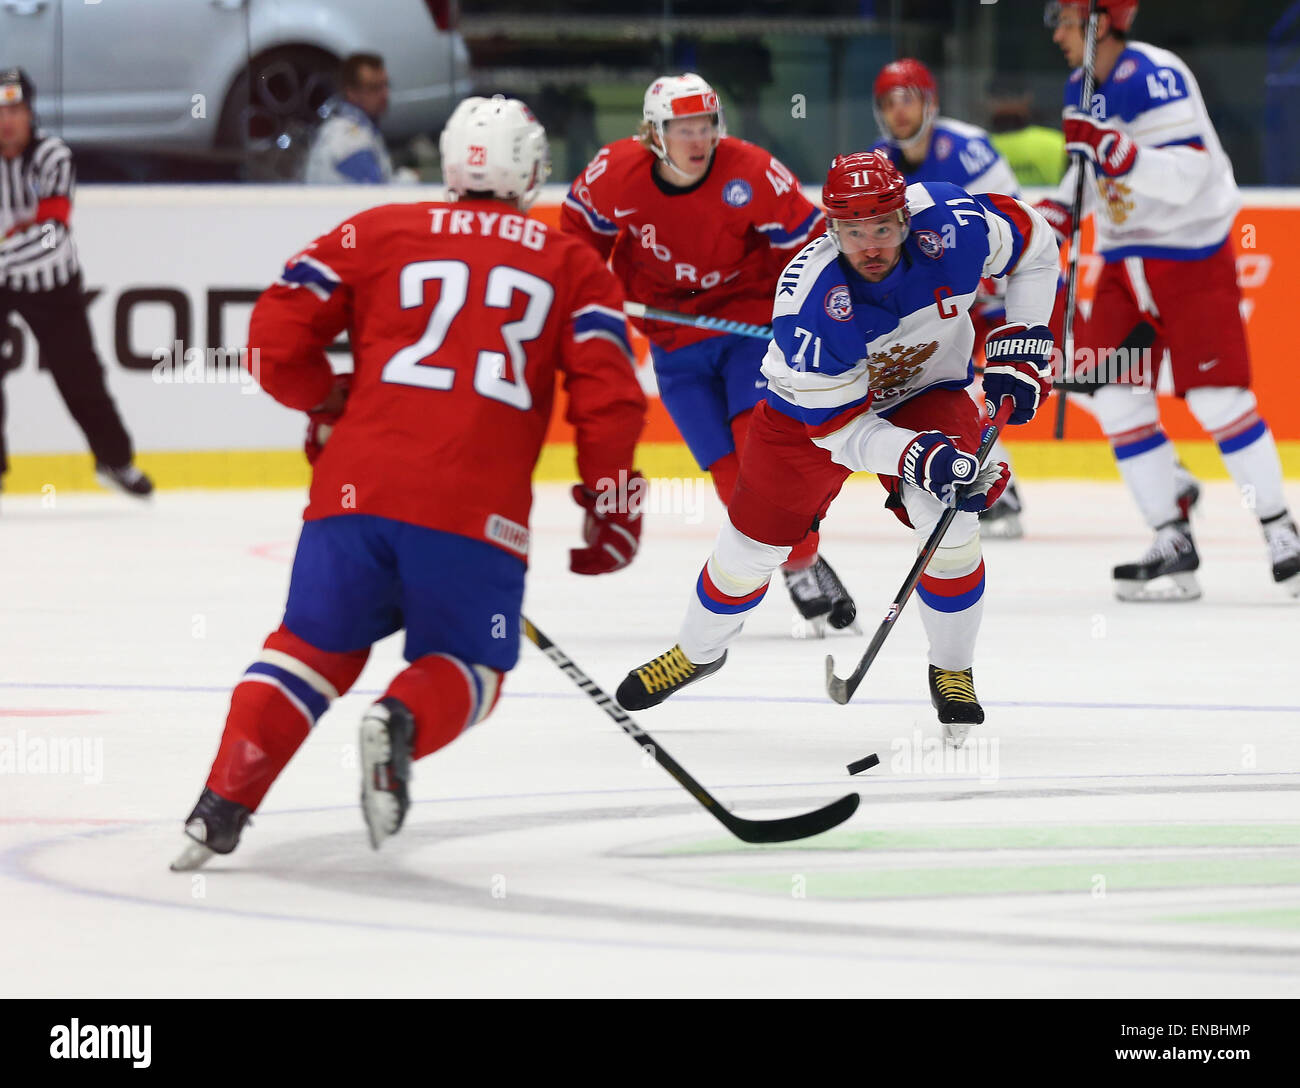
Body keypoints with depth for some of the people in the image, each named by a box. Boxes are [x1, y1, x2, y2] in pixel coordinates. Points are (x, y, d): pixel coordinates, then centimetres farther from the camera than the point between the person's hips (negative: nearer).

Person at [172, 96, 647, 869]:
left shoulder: (376, 234, 16)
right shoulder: (573, 265, 14)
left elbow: (277, 339, 11)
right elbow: (607, 390, 4)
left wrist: (328, 409, 28)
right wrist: (612, 502, 12)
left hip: (358, 487, 2)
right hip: (478, 511, -1)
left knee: (313, 650, 16)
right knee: (467, 668, 15)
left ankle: (223, 805, -2)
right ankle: (403, 724, -20)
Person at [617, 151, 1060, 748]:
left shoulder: (950, 224, -30)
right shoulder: (806, 298, -36)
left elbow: (1034, 241, -8)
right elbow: (838, 425, -29)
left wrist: (1021, 342, -13)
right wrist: (918, 456, -43)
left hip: (924, 391, 1)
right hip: (818, 405, -1)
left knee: (948, 522, -22)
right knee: (752, 542, 4)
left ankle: (952, 670, 1)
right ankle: (697, 652, 34)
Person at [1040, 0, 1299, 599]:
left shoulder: (1156, 78, -20)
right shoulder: (1080, 86, 7)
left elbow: (1188, 174, -29)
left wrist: (1116, 150, -40)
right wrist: (1058, 212, 7)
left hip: (1192, 252, -8)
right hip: (1125, 259, 8)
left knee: (1216, 400, -10)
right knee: (1116, 399, 0)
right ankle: (1173, 544, 5)